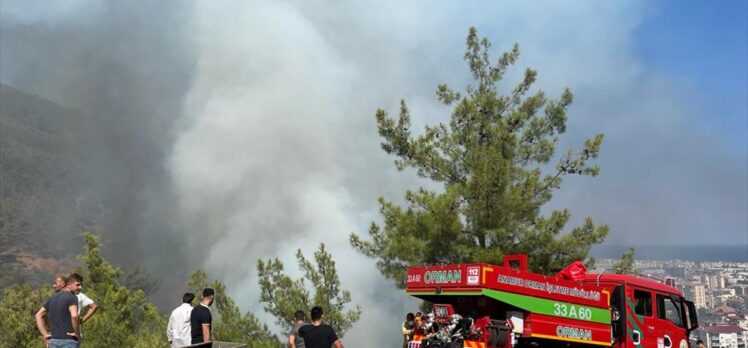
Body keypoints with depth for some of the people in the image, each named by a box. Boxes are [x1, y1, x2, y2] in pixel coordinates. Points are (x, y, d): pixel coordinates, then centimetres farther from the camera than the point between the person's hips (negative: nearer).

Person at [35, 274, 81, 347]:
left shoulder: (52, 298, 15)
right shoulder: (72, 297, -10)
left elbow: (38, 315, 19)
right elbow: (74, 315, -27)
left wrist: (45, 334, 14)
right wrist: (76, 332, -13)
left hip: (53, 341, 7)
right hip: (69, 341, -7)